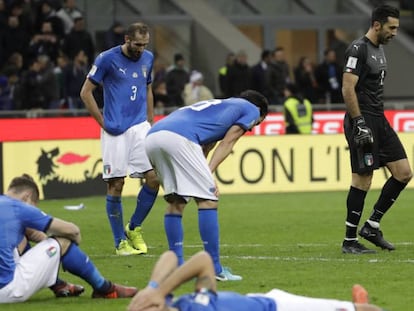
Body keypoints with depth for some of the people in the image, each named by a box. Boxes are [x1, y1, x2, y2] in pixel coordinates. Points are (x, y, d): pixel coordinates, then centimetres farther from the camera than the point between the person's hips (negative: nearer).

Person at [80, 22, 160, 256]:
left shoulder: (148, 58, 10)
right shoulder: (107, 59, -6)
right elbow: (86, 92, -2)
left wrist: (151, 121, 16)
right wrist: (103, 122, -5)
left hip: (140, 127, 5)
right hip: (115, 131, -5)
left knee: (154, 178, -8)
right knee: (116, 185, -3)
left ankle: (134, 228, 11)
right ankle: (120, 242, 6)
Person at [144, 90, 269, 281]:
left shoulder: (215, 105, 41)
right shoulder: (252, 109, 22)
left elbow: (204, 147, 29)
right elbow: (227, 143, 8)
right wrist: (209, 173, -1)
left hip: (151, 136, 8)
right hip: (179, 138, -8)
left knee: (175, 202, 18)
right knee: (208, 200, -2)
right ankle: (214, 270, -3)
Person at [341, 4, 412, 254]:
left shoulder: (379, 50, 16)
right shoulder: (358, 50, -12)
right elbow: (348, 89, -18)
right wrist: (359, 124, -21)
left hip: (379, 121, 9)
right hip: (363, 121, -9)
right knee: (363, 179, -7)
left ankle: (372, 226, 11)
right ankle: (350, 240, 1)